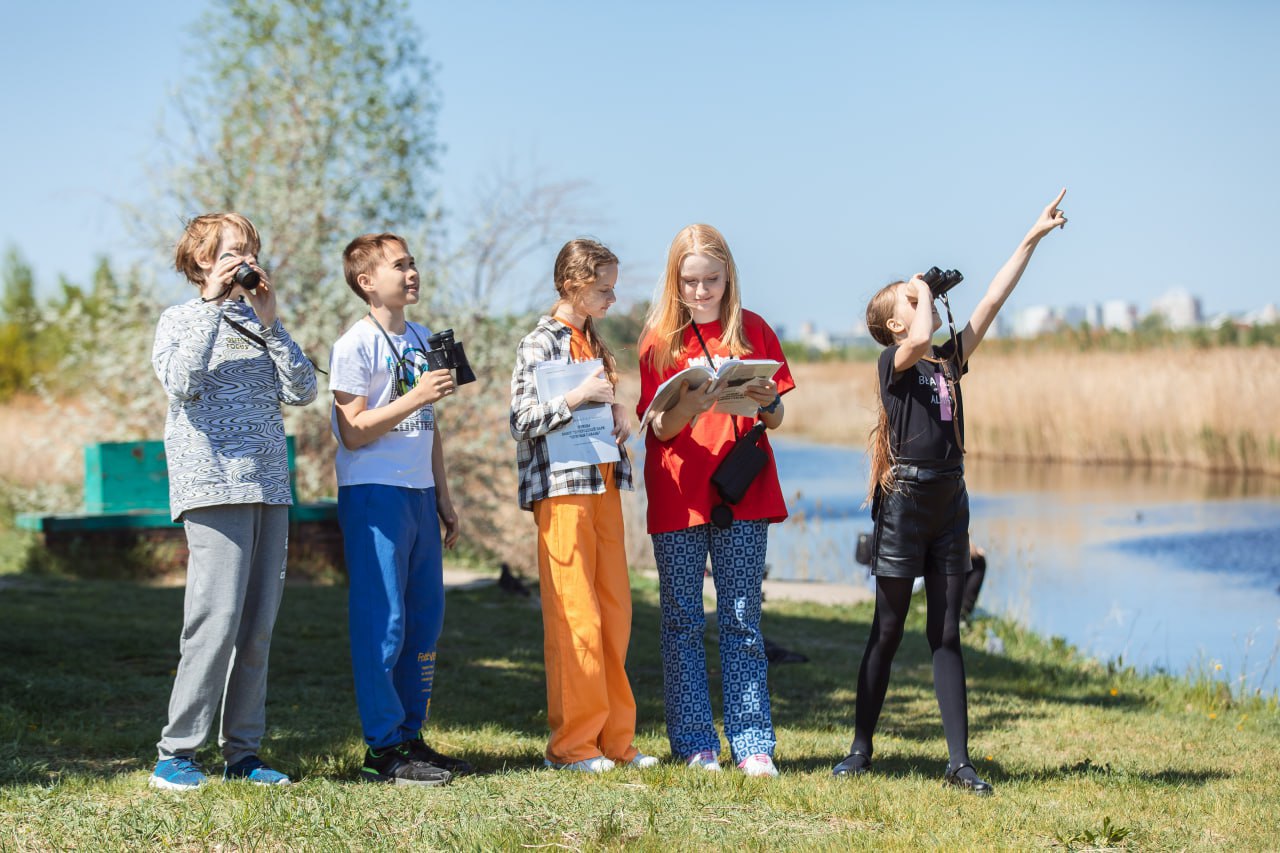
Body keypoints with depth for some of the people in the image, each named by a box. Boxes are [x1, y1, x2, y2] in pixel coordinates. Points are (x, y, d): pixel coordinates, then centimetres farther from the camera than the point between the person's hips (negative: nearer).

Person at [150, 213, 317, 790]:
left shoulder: (255, 323, 18)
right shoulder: (179, 320, 4)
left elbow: (303, 391, 7)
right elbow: (181, 384, -16)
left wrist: (269, 323, 0)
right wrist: (212, 306, -13)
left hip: (268, 486, 6)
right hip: (213, 485, -6)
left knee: (259, 626, 4)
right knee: (217, 618, -15)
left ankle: (242, 751, 10)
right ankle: (176, 753, -8)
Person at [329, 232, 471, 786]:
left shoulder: (422, 339, 15)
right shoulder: (355, 345, -9)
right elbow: (354, 433, -14)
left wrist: (443, 494, 19)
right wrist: (414, 397, -21)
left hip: (419, 494, 8)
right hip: (373, 493, -8)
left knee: (425, 618, 9)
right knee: (382, 622, -5)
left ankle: (411, 736, 18)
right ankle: (383, 748, 0)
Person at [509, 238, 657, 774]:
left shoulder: (594, 340, 17)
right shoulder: (540, 343, -7)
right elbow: (522, 422, -14)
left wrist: (618, 413, 6)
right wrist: (577, 397, -21)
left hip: (604, 485, 8)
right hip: (562, 486, -8)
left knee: (615, 611, 8)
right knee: (575, 616, -6)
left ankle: (613, 739, 15)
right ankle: (571, 744, 2)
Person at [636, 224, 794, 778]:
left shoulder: (753, 331, 6)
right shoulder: (659, 339, 3)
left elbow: (776, 420, 8)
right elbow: (658, 429, -2)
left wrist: (769, 402, -15)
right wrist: (687, 407, -24)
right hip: (677, 497, 0)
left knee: (742, 622, 1)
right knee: (682, 623, 3)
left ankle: (752, 744, 4)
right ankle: (694, 744, 10)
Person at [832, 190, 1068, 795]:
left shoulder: (951, 358, 11)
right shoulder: (894, 361, -6)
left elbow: (992, 301, 10)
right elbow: (920, 340, -29)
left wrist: (1032, 238, 10)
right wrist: (923, 294, -10)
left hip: (950, 504, 5)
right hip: (904, 502, -5)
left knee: (946, 636, 5)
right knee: (887, 633, 2)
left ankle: (959, 762, 3)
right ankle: (861, 751, 13)